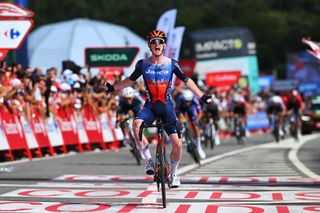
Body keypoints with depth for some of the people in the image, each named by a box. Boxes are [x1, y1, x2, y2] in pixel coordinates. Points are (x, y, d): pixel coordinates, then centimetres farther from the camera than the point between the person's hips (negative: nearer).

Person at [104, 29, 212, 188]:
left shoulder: (172, 64, -4)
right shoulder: (142, 64, -1)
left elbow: (187, 81, 5)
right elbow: (130, 80, 16)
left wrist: (202, 96, 0)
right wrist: (112, 88, 10)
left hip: (166, 106, 0)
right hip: (150, 106, 0)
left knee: (177, 144, -8)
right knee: (136, 124, -34)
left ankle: (173, 173, 19)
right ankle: (149, 160, -19)